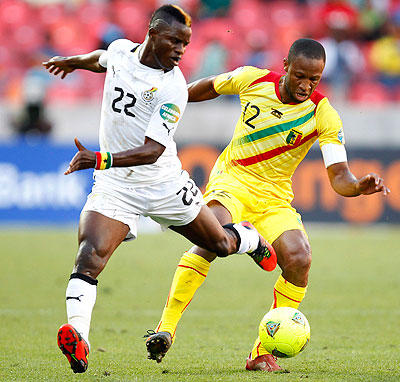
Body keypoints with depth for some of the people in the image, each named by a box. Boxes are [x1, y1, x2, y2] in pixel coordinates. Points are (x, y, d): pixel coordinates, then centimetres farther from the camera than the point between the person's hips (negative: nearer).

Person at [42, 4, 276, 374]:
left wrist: (99, 160, -44)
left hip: (164, 182, -2)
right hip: (115, 185, 2)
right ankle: (78, 338, -33)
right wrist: (72, 61, 42)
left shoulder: (173, 88, -21)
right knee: (89, 256, -24)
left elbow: (152, 151, -30)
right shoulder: (120, 50, -6)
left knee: (221, 244, 19)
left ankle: (249, 238, 55)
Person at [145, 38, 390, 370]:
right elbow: (209, 87, 13)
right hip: (232, 179, -1)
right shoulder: (252, 80, -8)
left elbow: (338, 177, -18)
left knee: (299, 260, -21)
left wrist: (358, 186, -40)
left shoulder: (324, 116, -12)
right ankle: (166, 326, -27)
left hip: (274, 196, 1)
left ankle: (263, 352, -6)